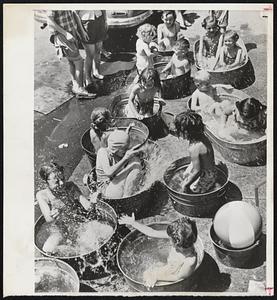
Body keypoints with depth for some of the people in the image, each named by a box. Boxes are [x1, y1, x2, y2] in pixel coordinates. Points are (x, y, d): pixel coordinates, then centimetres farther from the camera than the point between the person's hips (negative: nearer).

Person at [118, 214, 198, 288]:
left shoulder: (190, 261, -39)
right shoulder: (175, 234, -25)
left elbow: (178, 277, -22)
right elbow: (153, 233, -16)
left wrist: (156, 277, -16)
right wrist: (133, 223, -13)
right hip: (167, 268, 6)